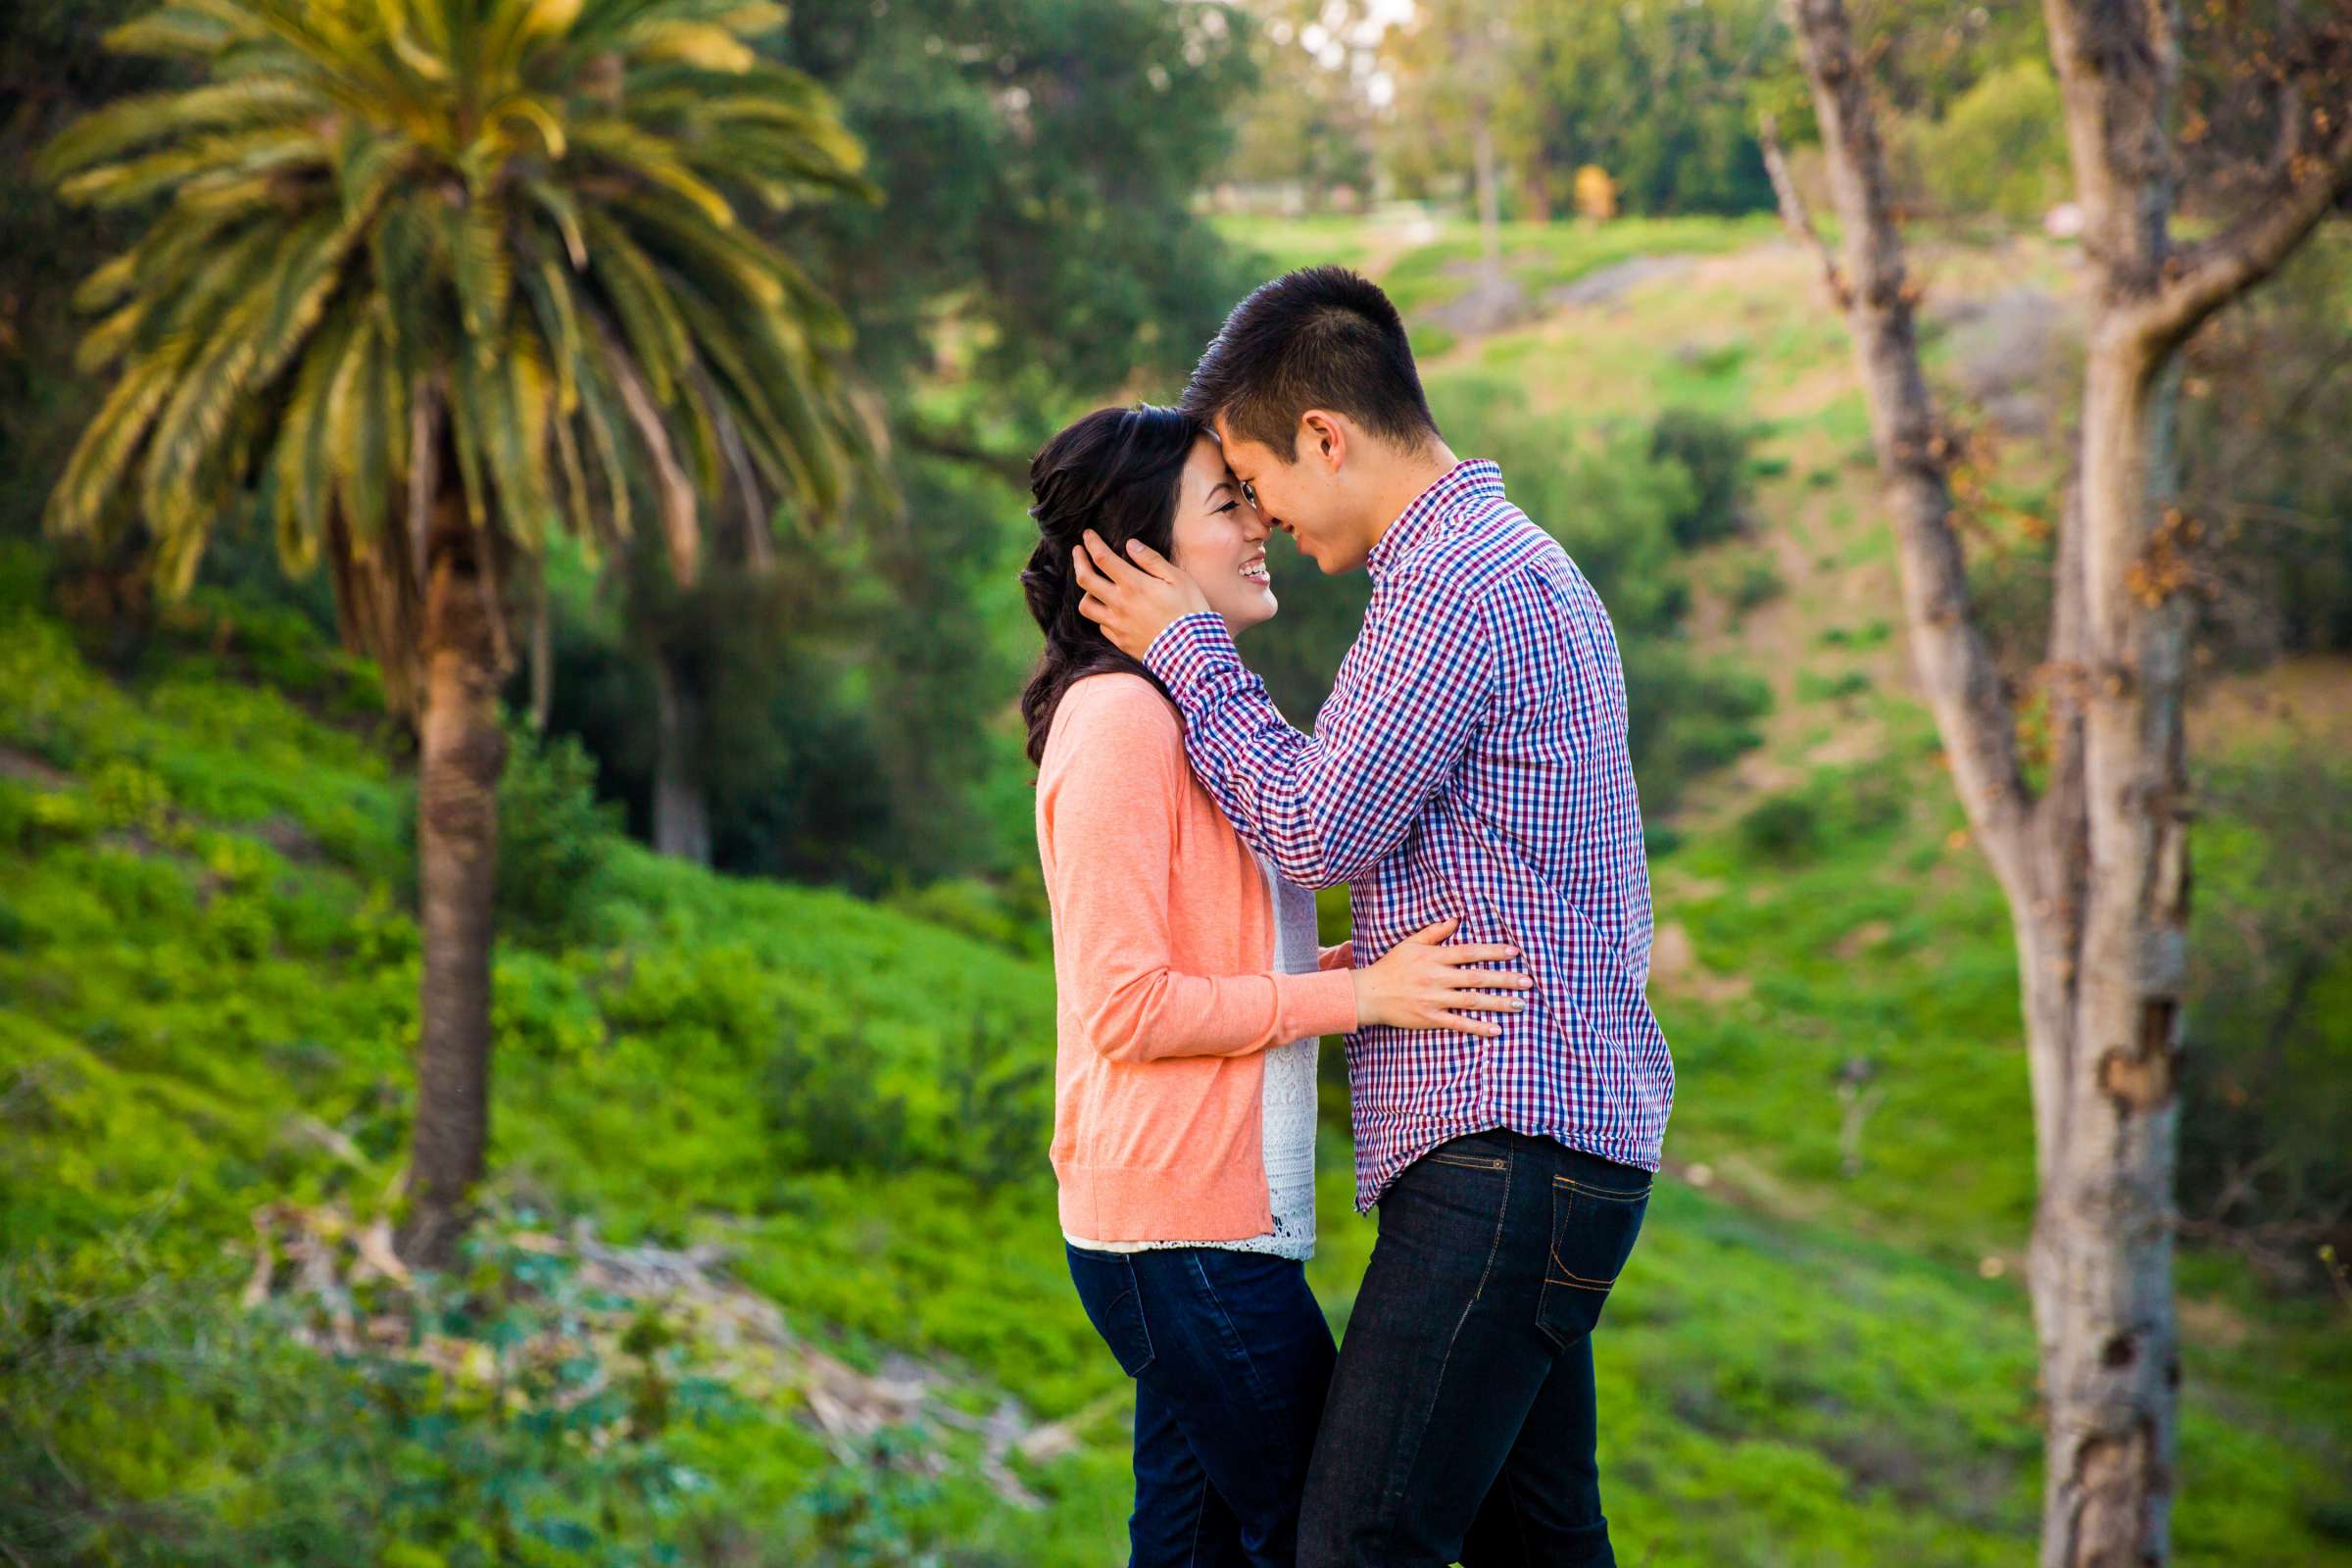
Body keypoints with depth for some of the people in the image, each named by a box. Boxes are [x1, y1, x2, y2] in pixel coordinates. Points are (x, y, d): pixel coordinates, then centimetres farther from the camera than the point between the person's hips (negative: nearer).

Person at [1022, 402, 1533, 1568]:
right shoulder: (1119, 717, -14)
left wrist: (1392, 963, 8)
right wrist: (1361, 995, -17)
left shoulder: (1192, 714, 17)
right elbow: (1126, 1008, -19)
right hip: (1186, 1223, -10)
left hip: (1216, 1213, 10)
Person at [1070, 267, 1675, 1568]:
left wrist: (1186, 652, -1)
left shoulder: (1450, 581, -12)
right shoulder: (1519, 562, 22)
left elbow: (1317, 827, -11)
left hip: (1502, 1150, -11)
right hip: (1558, 1136, 11)